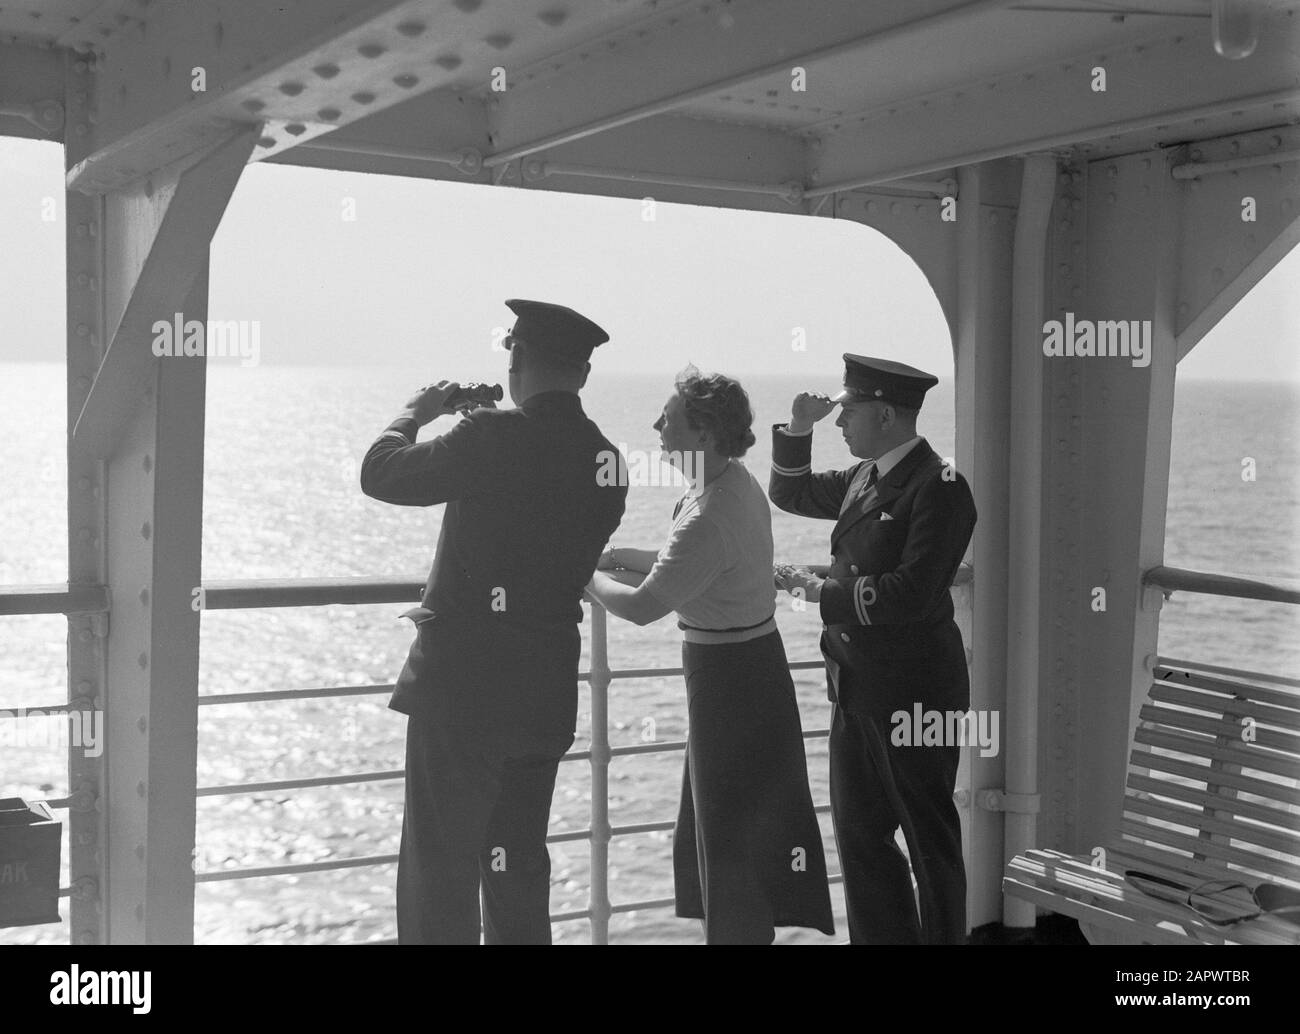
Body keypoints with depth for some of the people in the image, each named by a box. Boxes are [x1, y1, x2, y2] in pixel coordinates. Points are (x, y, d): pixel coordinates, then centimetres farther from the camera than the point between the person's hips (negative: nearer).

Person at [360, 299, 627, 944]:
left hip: (460, 681, -6)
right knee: (519, 863, 18)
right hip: (548, 691, 7)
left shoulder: (491, 437, -16)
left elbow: (380, 473, -6)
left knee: (438, 872, 1)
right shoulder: (604, 461, 4)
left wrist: (415, 413, 12)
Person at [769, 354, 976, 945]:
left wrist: (824, 592, -16)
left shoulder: (938, 487, -17)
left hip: (913, 692, -9)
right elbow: (791, 494, 23)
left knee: (930, 836, 7)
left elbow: (910, 593, -25)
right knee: (858, 831, 16)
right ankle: (880, 937, 29)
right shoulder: (865, 476, 9)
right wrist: (797, 429, 7)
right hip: (857, 688, 9)